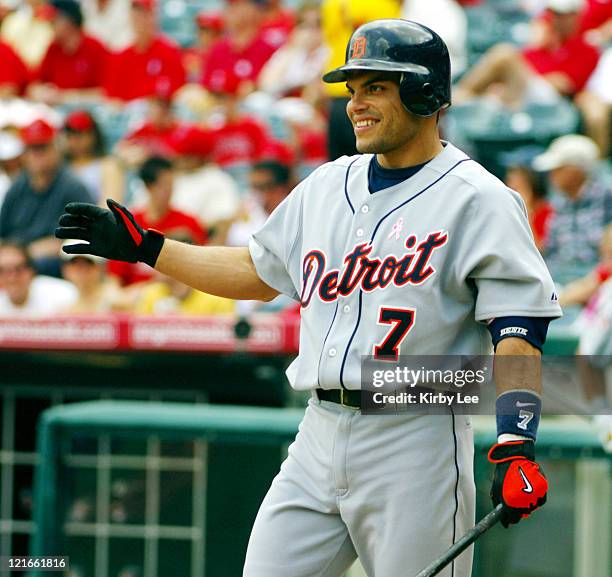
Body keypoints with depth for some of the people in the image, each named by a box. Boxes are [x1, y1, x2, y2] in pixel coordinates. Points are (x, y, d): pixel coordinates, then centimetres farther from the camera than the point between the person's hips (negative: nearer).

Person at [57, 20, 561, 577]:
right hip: (319, 439, 6)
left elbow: (519, 330, -13)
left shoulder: (478, 200, -7)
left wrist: (515, 448, -24)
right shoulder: (326, 186, 15)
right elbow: (256, 270, 27)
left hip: (415, 442, -6)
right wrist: (143, 246, 23)